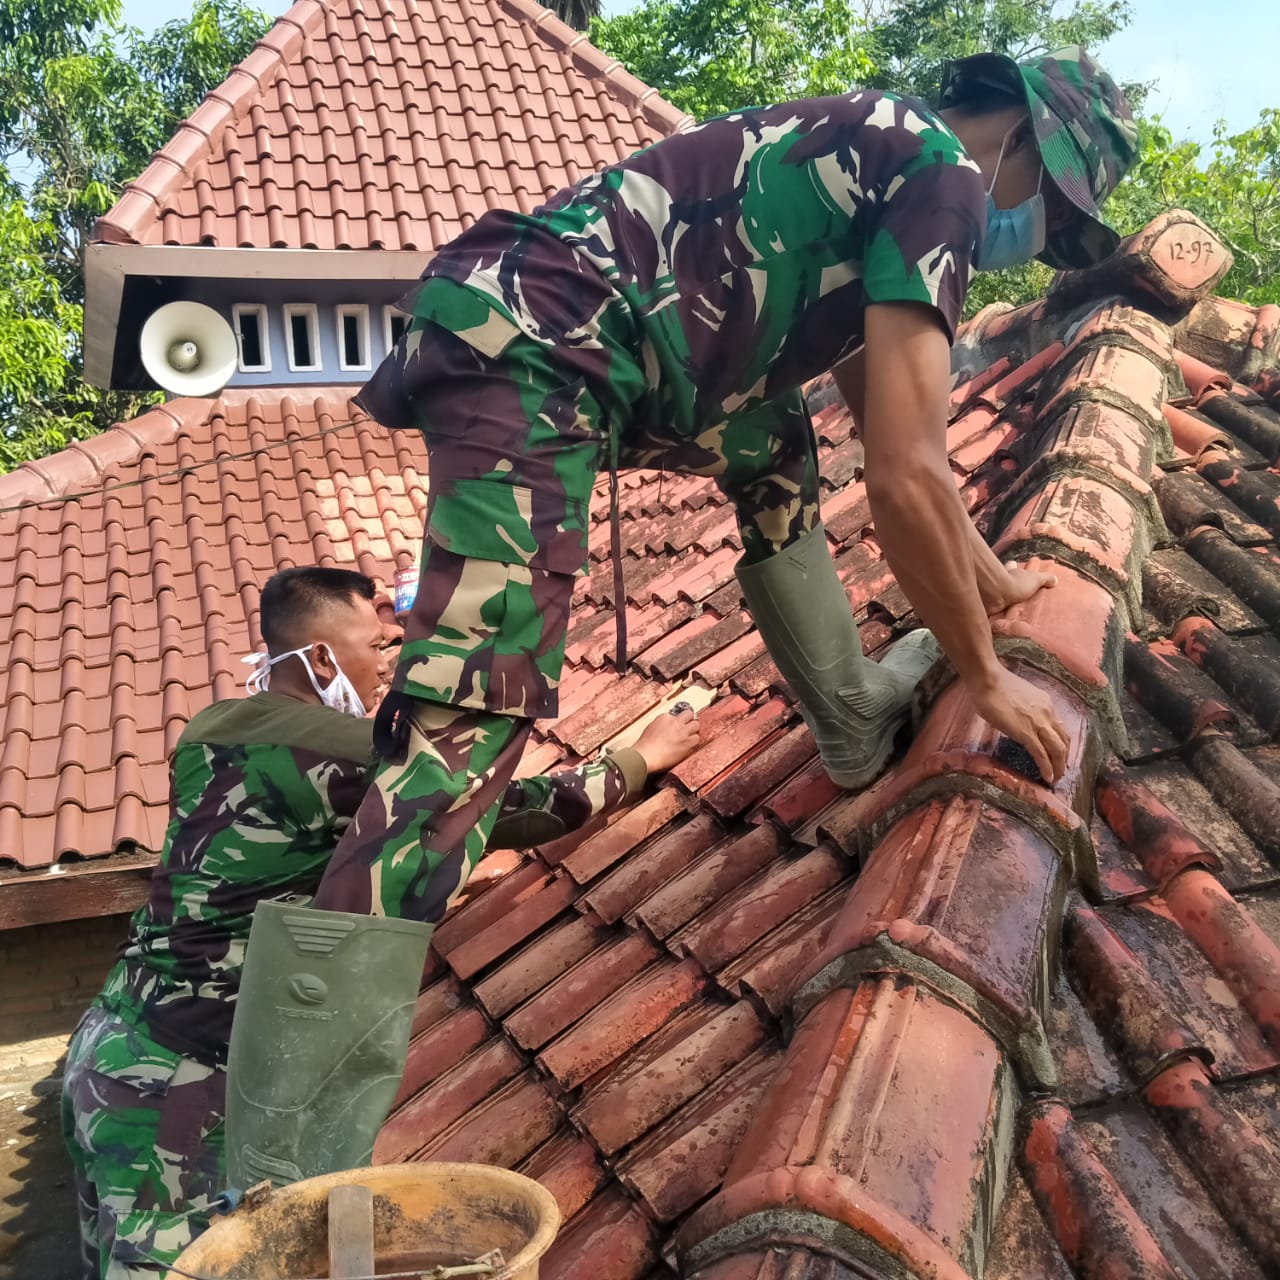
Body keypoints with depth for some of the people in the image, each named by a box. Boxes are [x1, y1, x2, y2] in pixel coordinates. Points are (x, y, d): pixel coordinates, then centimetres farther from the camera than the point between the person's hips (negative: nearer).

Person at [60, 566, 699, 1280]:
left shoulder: (213, 731, 5)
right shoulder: (345, 754, -19)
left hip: (116, 1050, 8)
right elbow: (516, 811, -10)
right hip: (174, 1080, -8)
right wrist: (646, 756, 4)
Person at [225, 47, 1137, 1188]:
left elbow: (894, 434, 36)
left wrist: (989, 578, 42)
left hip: (522, 334, 11)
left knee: (776, 450, 27)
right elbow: (907, 481, -12)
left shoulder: (876, 158, 27)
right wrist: (986, 675, 1)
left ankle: (856, 718, 37)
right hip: (528, 354, -11)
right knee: (477, 712, -20)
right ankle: (289, 1170, -18)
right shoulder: (943, 174, -3)